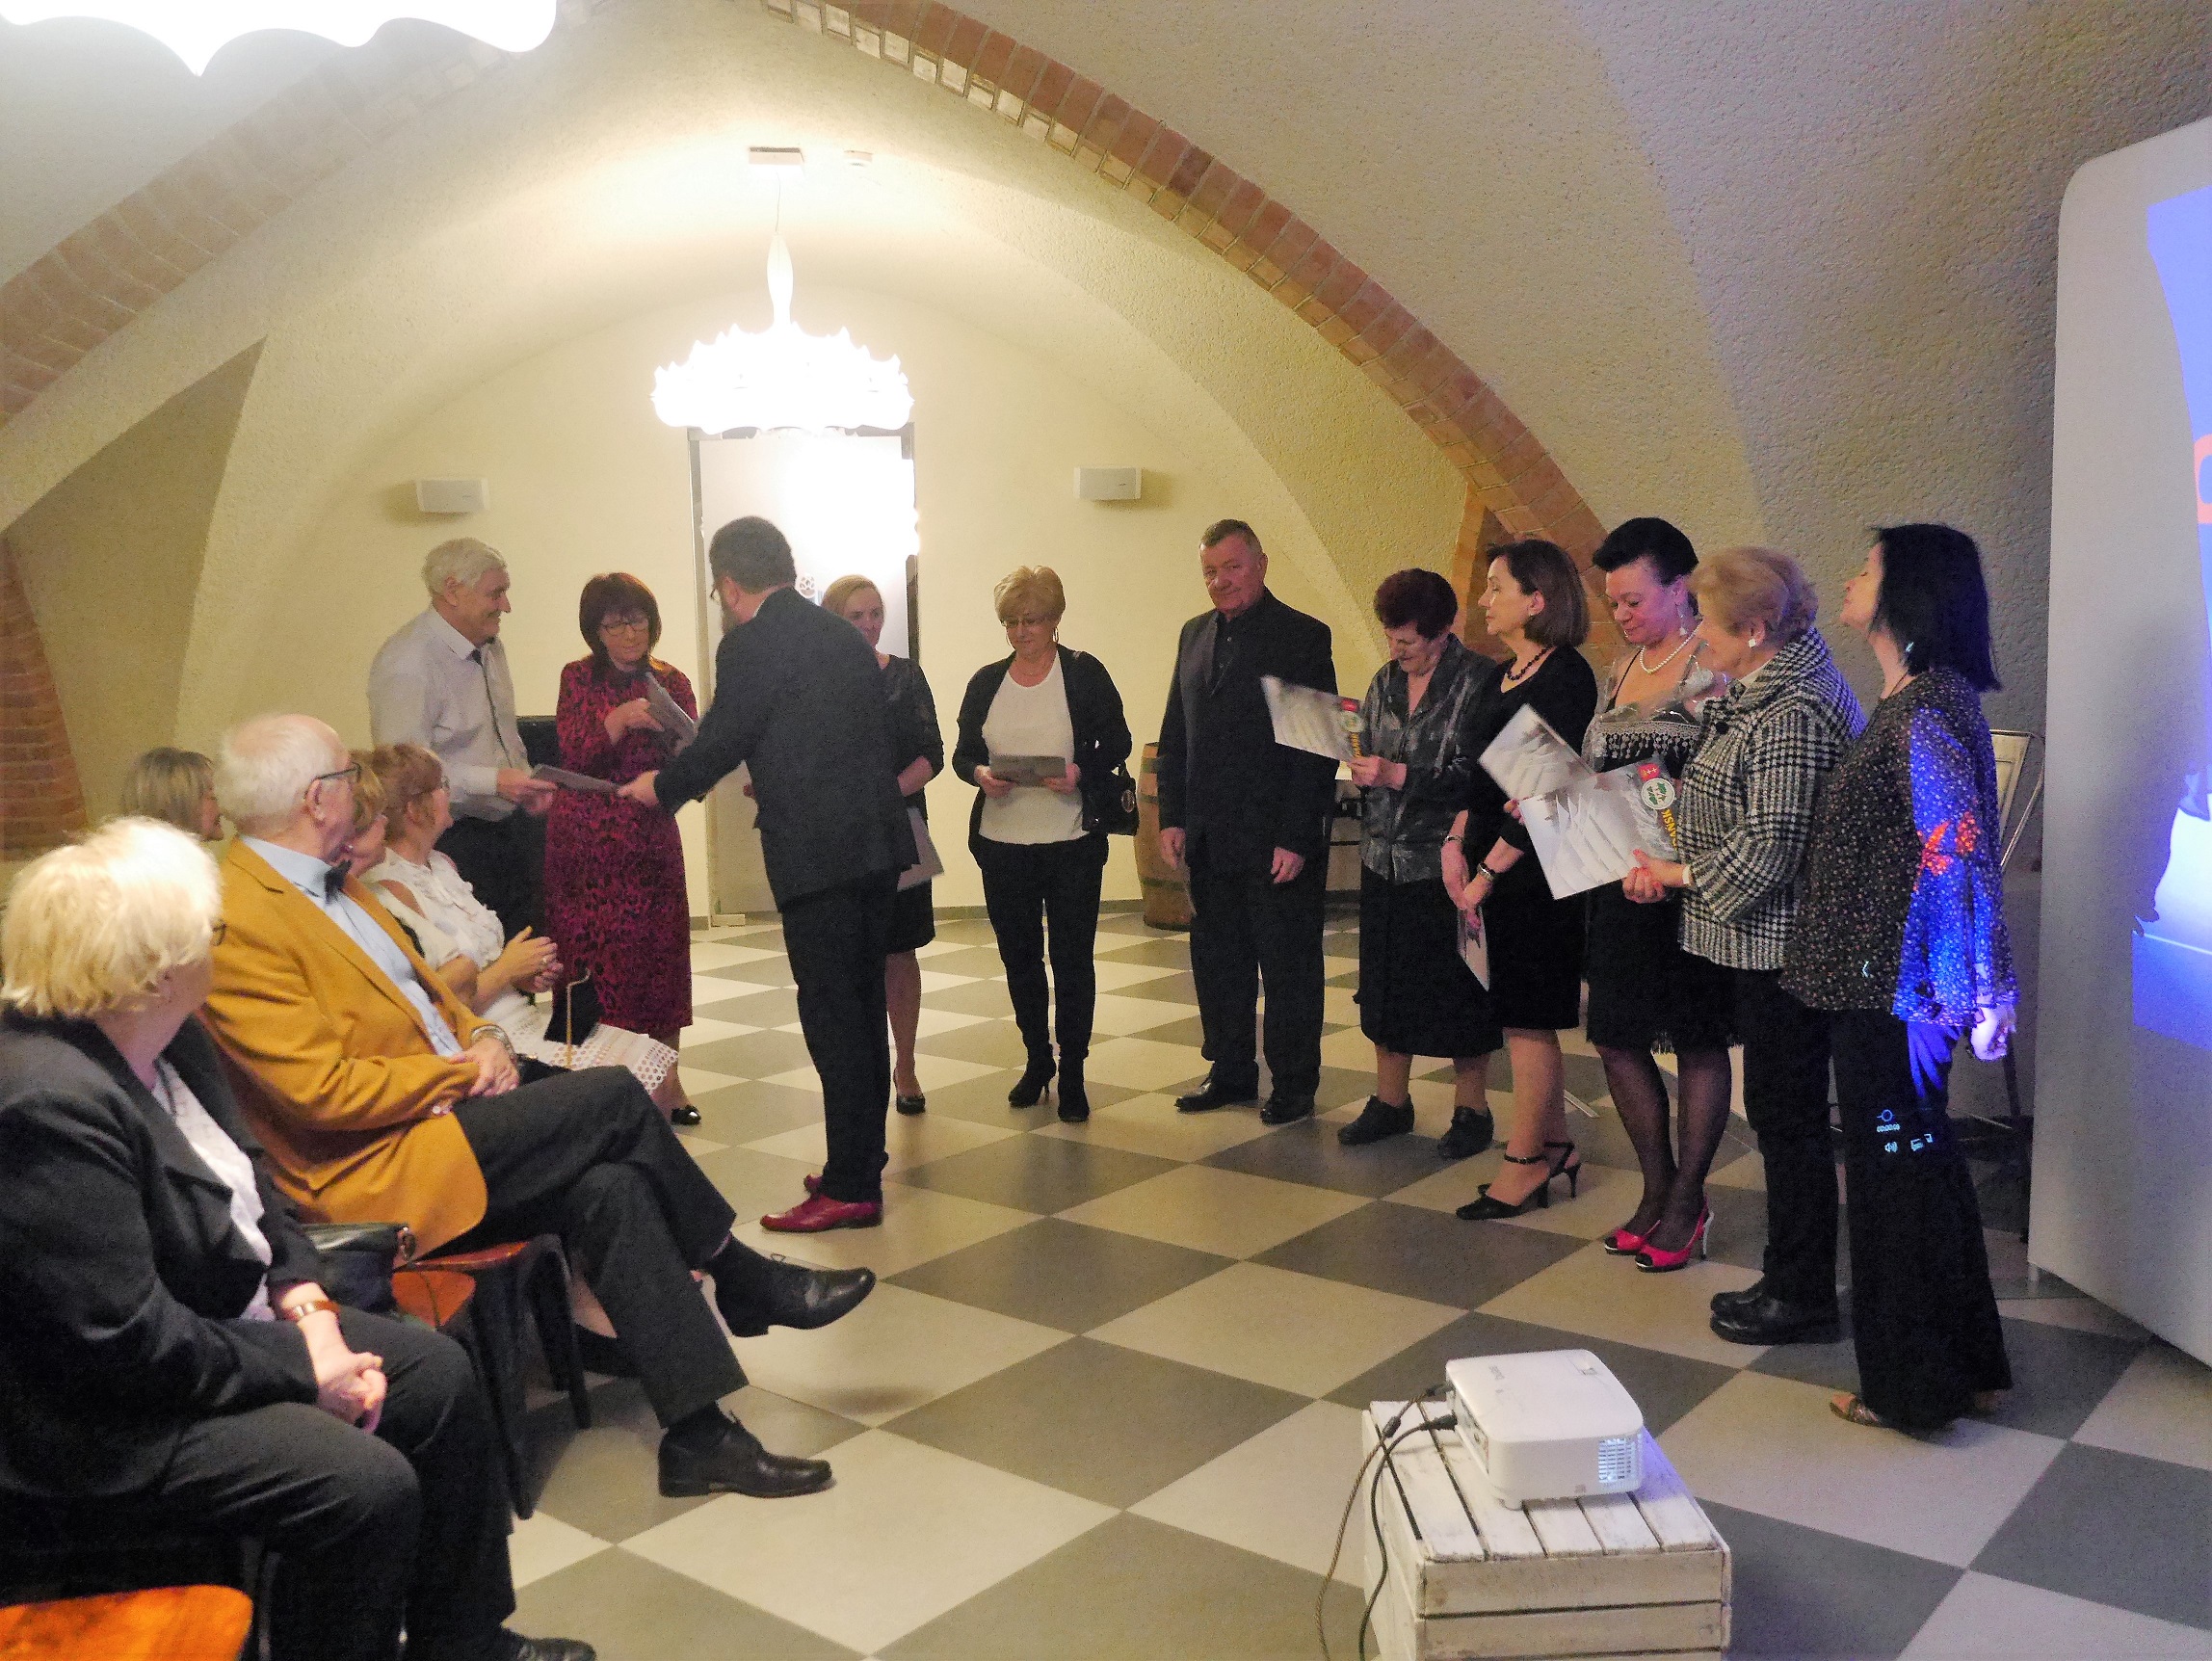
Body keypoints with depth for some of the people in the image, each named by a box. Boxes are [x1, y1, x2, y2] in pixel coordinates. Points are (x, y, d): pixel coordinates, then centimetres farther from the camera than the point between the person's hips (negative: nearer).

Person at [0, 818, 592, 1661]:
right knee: (368, 1485, -23)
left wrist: (311, 1310, -5)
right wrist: (303, 1367, -19)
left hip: (223, 1325, 10)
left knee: (439, 1373, 7)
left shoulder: (170, 1040, 0)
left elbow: (251, 1185, 10)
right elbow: (125, 1340, -29)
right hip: (99, 1424, -10)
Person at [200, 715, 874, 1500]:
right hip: (375, 1174, -9)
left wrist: (481, 1036, 2)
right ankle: (745, 1279, 1)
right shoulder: (239, 924, -17)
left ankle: (699, 1435, -7)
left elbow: (421, 985, 22)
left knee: (611, 1189, -15)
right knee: (613, 1095, -19)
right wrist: (461, 1072, -12)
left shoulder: (330, 882, 14)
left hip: (437, 1123, 9)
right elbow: (321, 1088, -21)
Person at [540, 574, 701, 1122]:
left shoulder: (671, 682, 6)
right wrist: (621, 718, -25)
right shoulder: (579, 677, 1)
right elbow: (576, 755, -10)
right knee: (592, 955, 1)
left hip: (651, 839, 2)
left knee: (659, 950, 3)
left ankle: (665, 1076, 12)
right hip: (586, 840, -2)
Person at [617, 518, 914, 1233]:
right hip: (876, 842, 8)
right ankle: (862, 1163, 25)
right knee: (863, 1008, 15)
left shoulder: (751, 644, -9)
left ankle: (850, 1187, 1)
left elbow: (720, 743, -8)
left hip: (816, 852, -8)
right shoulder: (847, 637, 14)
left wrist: (662, 786, 11)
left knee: (832, 1015, -3)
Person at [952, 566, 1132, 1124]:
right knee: (1019, 956, 12)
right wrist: (980, 774, -12)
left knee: (1072, 958, 2)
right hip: (1002, 843, 4)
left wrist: (1083, 771, -20)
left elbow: (1117, 742, -1)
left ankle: (1073, 1073, 12)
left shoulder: (1084, 673, -3)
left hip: (1072, 842, -4)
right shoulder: (986, 682, 8)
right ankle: (1037, 1060, 28)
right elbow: (962, 752, 11)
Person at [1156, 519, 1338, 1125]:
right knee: (1217, 962, 13)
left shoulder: (1304, 636, -7)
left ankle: (1294, 1085, 17)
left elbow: (1317, 746, -12)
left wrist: (1297, 837, -17)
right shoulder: (1195, 634, 12)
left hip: (1278, 841, -6)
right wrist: (1172, 817, 6)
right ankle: (1231, 1071, 28)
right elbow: (1175, 735, 15)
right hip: (1210, 842, 6)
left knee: (1288, 966, 5)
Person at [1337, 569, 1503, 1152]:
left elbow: (1477, 775, -17)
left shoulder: (1477, 683, -10)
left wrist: (1397, 776, -19)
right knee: (1385, 985, 12)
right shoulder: (1385, 681, 12)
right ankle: (1389, 1102, 25)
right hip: (1385, 858, 6)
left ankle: (1471, 1110, 17)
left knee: (1456, 990, 3)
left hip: (1446, 862, -6)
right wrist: (1359, 765, -1)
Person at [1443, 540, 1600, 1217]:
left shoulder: (1565, 678, -14)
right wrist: (1456, 844, 3)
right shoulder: (1501, 677, 14)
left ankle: (1526, 1164, 10)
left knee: (1527, 1016, 0)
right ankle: (1556, 1149, 24)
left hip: (1533, 869, -9)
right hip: (1492, 862, 9)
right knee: (1525, 1016, 13)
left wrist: (1488, 872, -17)